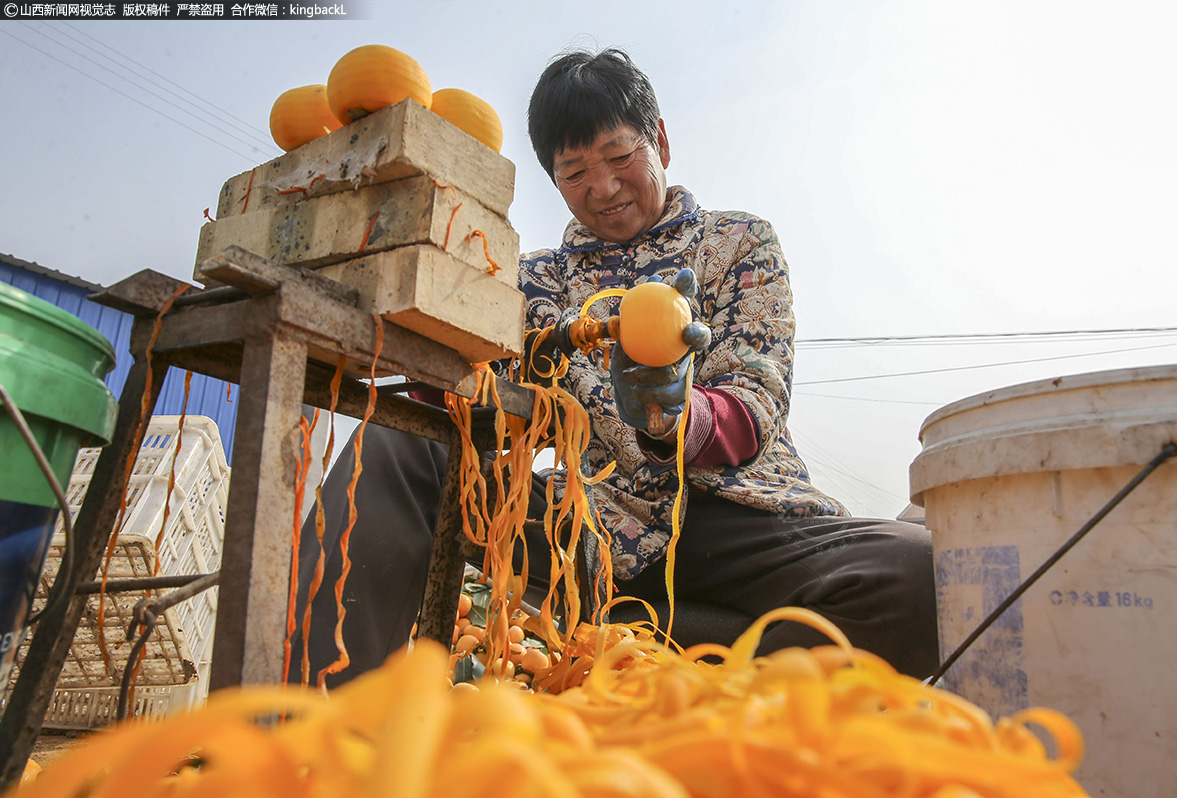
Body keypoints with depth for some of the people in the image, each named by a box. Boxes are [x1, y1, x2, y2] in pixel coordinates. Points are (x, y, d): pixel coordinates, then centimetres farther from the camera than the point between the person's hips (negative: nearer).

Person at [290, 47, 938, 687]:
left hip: (735, 511, -1)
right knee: (393, 444, -15)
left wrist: (675, 416, -28)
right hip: (598, 523, 2)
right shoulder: (538, 279, 17)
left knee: (920, 577, -32)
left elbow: (755, 409, -3)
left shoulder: (740, 243, 10)